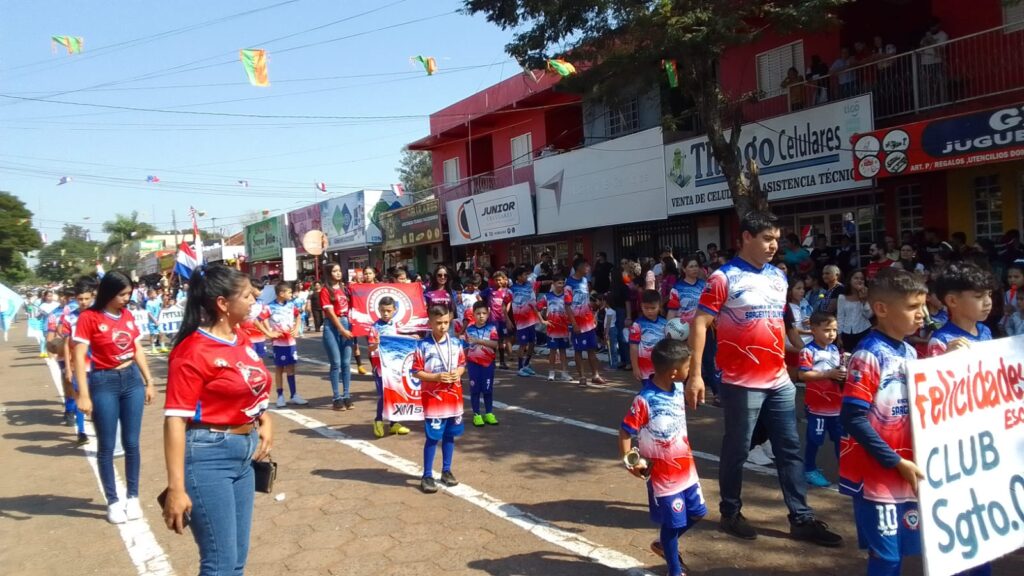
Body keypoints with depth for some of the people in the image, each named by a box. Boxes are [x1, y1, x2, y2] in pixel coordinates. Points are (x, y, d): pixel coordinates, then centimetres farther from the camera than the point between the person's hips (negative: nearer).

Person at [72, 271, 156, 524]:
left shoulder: (128, 316, 6)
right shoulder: (88, 318, -9)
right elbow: (79, 357, -12)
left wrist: (149, 381, 13)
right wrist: (83, 394, -17)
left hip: (132, 380, 4)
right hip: (104, 383, -4)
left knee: (131, 443, 8)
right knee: (106, 446, 5)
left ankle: (133, 497, 20)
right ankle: (113, 501, 16)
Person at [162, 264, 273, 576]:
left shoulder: (242, 339, 6)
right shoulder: (193, 351, -17)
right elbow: (175, 420, -20)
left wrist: (265, 421, 3)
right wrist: (176, 488, -23)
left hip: (244, 453, 8)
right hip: (208, 456, -8)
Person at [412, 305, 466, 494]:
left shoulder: (455, 344, 2)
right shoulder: (423, 345, -11)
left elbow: (462, 365, 12)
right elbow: (416, 372, -10)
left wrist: (458, 373, -9)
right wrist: (436, 377, -20)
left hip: (453, 396, 5)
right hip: (433, 397, -5)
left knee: (450, 435, 13)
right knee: (433, 437, -1)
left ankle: (446, 471, 28)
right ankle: (427, 476, 10)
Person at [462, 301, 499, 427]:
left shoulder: (491, 328, -5)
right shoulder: (469, 329, -1)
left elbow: (495, 344, -20)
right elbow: (465, 347, 5)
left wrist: (478, 340, -26)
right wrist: (464, 362, 4)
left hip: (488, 363, 0)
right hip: (473, 363, 0)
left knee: (488, 389, 8)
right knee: (475, 389, 6)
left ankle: (489, 413, 20)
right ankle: (476, 415, 14)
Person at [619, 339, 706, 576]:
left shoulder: (678, 388, -4)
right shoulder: (644, 401, -27)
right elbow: (624, 432, -21)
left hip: (686, 468, 7)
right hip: (664, 475, -7)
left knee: (696, 512, 20)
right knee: (672, 523, 8)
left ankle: (663, 545, 43)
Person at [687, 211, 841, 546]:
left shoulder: (778, 277, 10)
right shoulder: (724, 277, -10)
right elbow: (699, 324, -13)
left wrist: (785, 364, 20)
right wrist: (695, 375, -18)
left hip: (779, 381, 7)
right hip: (742, 383, -6)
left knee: (790, 450, 11)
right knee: (737, 450, 7)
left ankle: (801, 519, 21)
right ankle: (731, 513, 23)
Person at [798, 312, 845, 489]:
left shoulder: (834, 349, 8)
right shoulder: (808, 351, -16)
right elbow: (803, 375, -22)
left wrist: (843, 373, -5)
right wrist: (829, 374, -24)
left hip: (837, 404, 7)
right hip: (817, 405, -6)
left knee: (841, 437, 16)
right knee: (815, 439, 6)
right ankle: (810, 470, 21)